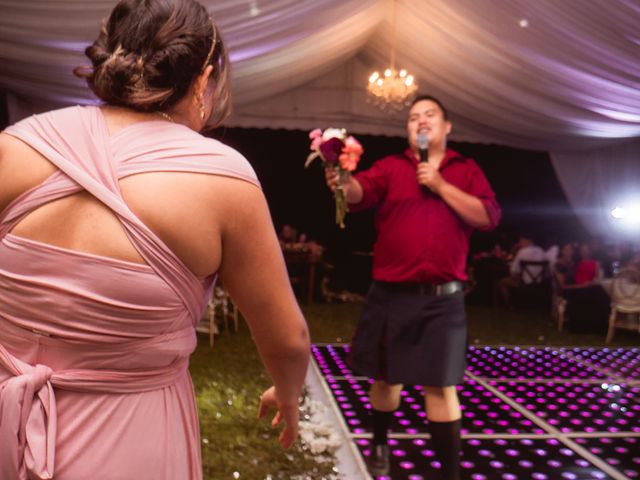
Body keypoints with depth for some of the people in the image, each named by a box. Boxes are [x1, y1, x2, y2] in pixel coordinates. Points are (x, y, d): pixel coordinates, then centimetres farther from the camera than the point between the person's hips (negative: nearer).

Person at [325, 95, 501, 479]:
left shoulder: (466, 170, 8)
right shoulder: (390, 167, 4)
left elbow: (488, 217, -5)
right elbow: (363, 191, -16)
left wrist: (441, 186, -12)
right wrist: (343, 184, -40)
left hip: (443, 299, 0)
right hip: (391, 295, 1)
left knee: (442, 387, 3)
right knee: (387, 378, 15)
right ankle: (380, 444, 41)